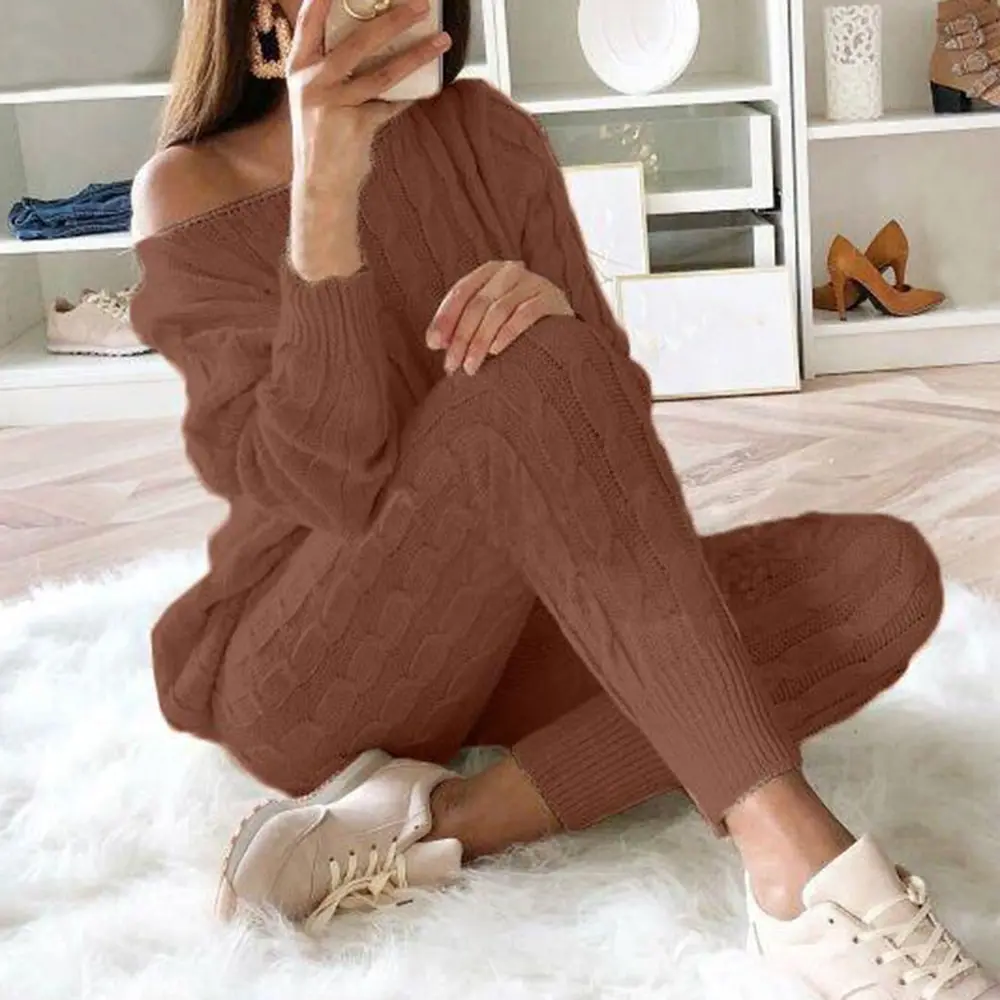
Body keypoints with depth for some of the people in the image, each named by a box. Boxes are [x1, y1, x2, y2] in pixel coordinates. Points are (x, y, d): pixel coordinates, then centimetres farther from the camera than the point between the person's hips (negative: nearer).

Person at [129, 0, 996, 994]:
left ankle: (439, 819, -25)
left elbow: (608, 423, 0)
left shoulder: (485, 135, 2)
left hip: (506, 630, 6)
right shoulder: (193, 195, -10)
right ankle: (789, 851, -37)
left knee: (888, 574, -16)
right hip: (306, 678, -5)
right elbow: (332, 483, -23)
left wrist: (554, 314, -23)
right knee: (534, 373, -31)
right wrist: (323, 198, -33)